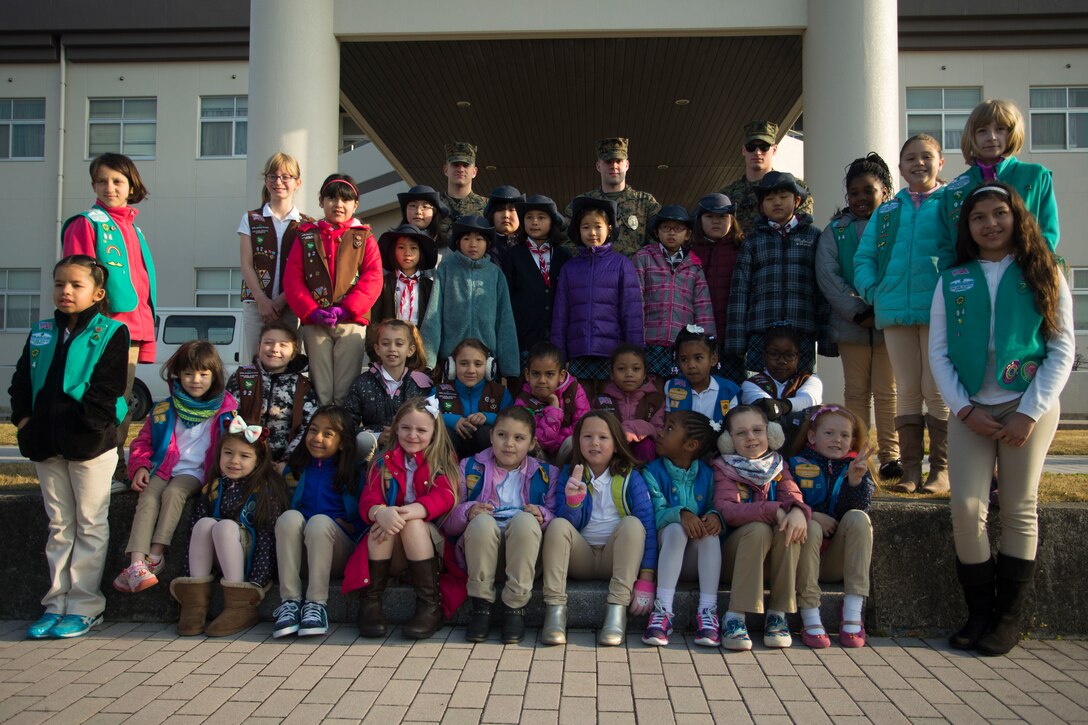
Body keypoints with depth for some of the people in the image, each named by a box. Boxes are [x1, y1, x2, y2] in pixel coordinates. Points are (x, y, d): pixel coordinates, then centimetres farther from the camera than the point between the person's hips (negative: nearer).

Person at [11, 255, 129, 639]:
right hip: (47, 445, 6)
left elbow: (105, 391, -11)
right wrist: (23, 419, 1)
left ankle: (84, 607, 10)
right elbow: (21, 381, 14)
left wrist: (81, 423, -17)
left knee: (90, 525, 2)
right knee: (59, 526, 13)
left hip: (90, 444, -5)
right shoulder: (41, 333, 13)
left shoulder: (110, 333, -4)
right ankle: (56, 603, 21)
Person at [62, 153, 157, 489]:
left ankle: (117, 469, 20)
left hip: (132, 327, 7)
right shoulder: (86, 223, -2)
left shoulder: (133, 228, 19)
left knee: (123, 399, 12)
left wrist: (146, 324, 18)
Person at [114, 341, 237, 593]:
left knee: (173, 492, -32)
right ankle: (137, 564, -38)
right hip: (163, 468, 2)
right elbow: (143, 442, 16)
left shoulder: (225, 409, 3)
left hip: (195, 471, -2)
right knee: (148, 497, -26)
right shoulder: (165, 410, 11)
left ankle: (155, 556, -30)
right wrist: (140, 467, -3)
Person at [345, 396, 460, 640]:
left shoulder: (444, 461, 7)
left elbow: (444, 497, -12)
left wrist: (407, 513, -29)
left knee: (413, 524, -32)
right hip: (390, 548, 2)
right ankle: (370, 602, -21)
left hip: (429, 539, -2)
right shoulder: (383, 463, 13)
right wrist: (380, 513, -30)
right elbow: (368, 500, -3)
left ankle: (430, 606, -27)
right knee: (383, 524, -29)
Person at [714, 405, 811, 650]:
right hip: (732, 552, -3)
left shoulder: (778, 467, 11)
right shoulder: (724, 469, 0)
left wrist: (799, 510, -33)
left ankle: (777, 614, -18)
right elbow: (726, 510, -18)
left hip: (773, 559, 3)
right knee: (758, 529, -33)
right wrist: (773, 510, -29)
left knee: (790, 528, -27)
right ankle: (734, 618, -30)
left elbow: (792, 496, -7)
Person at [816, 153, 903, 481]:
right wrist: (859, 312, -11)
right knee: (856, 392, 6)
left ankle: (890, 455, 7)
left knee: (887, 391, -1)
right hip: (851, 324, 2)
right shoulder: (835, 231, 10)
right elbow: (827, 276, -1)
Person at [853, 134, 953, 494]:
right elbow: (864, 257, 16)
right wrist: (872, 289, 0)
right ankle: (910, 466, 12)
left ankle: (941, 468, 8)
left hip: (940, 312, -3)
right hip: (895, 312, 4)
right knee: (907, 390, 7)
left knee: (937, 390, -2)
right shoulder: (886, 211, 18)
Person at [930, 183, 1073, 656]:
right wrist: (965, 409, -7)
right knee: (966, 508, -7)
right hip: (970, 409, 2)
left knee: (1019, 510, 1)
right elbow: (938, 352, 4)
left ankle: (1008, 618, 12)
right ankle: (979, 613, 8)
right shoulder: (952, 281, 9)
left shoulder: (1044, 275, 5)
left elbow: (1063, 349, -1)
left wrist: (1030, 412, -10)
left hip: (1029, 406, -1)